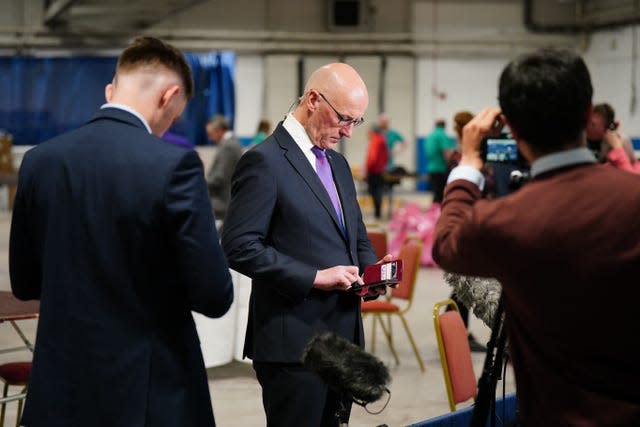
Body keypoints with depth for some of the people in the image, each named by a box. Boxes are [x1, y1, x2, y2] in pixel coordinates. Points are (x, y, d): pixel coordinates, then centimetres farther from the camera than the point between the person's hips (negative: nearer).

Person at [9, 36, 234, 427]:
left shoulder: (40, 160, 0)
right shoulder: (174, 164, -16)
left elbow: (24, 283, 9)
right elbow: (215, 297, -15)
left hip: (61, 394, 4)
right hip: (150, 395, -4)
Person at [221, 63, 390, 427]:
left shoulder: (338, 163, 16)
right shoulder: (265, 161, -11)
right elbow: (239, 246, -18)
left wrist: (372, 268, 4)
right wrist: (313, 277, -19)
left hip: (343, 337, 8)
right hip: (294, 342, -8)